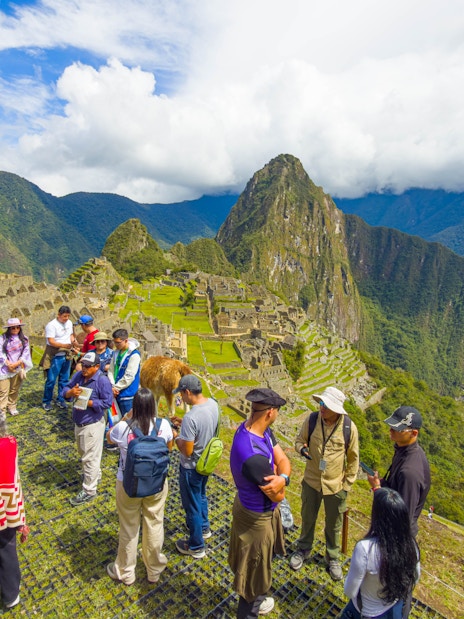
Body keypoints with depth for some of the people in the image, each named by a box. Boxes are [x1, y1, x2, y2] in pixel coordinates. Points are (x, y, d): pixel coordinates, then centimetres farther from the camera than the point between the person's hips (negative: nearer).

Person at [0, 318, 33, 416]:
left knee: (15, 390, 13)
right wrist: (8, 364, -14)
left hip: (18, 368, 3)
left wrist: (17, 363, -11)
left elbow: (26, 352, -1)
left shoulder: (23, 338, 2)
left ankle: (12, 407, 27)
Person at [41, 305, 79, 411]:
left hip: (67, 355, 6)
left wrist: (73, 341, -2)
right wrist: (64, 345, -34)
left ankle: (60, 400, 27)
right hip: (55, 356, -6)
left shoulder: (69, 323, 8)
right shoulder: (51, 325, -14)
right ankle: (46, 402, 17)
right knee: (51, 380, 1)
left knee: (64, 379, 14)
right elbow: (51, 342, -20)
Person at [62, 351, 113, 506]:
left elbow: (107, 402, -22)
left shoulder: (102, 380, -22)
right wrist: (71, 392, -21)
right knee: (84, 453, 27)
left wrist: (88, 402, -27)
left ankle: (89, 490, 18)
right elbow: (65, 391, 1)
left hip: (93, 424, -8)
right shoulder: (78, 375, -3)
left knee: (90, 458, 4)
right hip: (79, 423, 8)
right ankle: (96, 475, 49)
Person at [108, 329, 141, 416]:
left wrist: (116, 387, -10)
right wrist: (112, 387, -8)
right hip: (116, 394, 7)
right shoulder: (116, 353, 7)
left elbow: (129, 376, -18)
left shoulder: (134, 354, -15)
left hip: (127, 395, -7)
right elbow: (110, 370, 6)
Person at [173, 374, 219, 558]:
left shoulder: (190, 417, -36)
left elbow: (187, 451, -28)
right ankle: (204, 528, 54)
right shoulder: (213, 403, -11)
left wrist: (176, 437, -11)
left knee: (192, 506, 14)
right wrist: (183, 424, 4)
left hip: (191, 468, -8)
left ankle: (196, 547, 35)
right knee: (201, 496, 31)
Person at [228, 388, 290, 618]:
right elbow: (278, 496, -26)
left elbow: (282, 459, -9)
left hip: (263, 509, 9)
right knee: (253, 567, 18)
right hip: (256, 517, -9)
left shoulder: (258, 428, -12)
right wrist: (278, 480, -9)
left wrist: (282, 478, -28)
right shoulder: (254, 456, -41)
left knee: (258, 562, 33)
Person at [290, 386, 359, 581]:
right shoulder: (312, 420, -18)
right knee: (308, 518, 23)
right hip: (311, 481, 2)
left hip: (336, 485, -1)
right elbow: (299, 440, -2)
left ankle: (333, 558, 47)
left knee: (333, 524, 20)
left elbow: (353, 458, -7)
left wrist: (348, 483, -3)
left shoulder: (349, 427, -21)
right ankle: (303, 549, 50)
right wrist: (302, 449, -25)